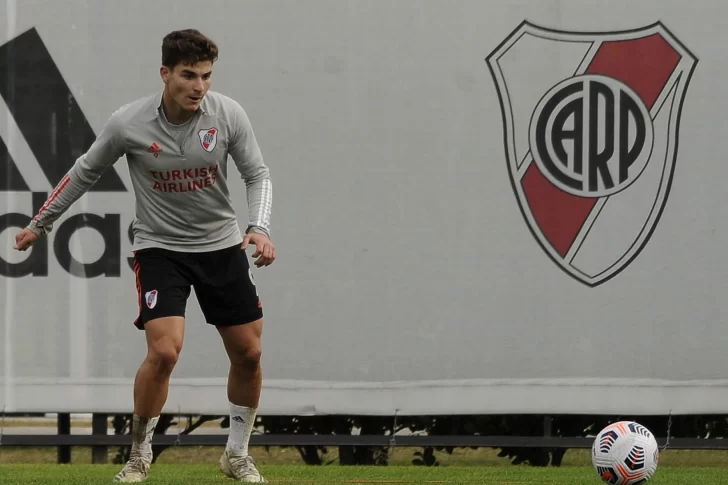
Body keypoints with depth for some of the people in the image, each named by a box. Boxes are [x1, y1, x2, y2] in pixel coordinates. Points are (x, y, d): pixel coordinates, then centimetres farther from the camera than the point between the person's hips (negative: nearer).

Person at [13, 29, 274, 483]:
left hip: (222, 245, 3)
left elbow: (258, 173, -3)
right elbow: (85, 172, 0)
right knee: (164, 350, -20)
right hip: (159, 247, -3)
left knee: (248, 353, 5)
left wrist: (260, 228, -21)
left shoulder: (228, 114, -13)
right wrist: (40, 224, 10)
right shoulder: (128, 123, -16)